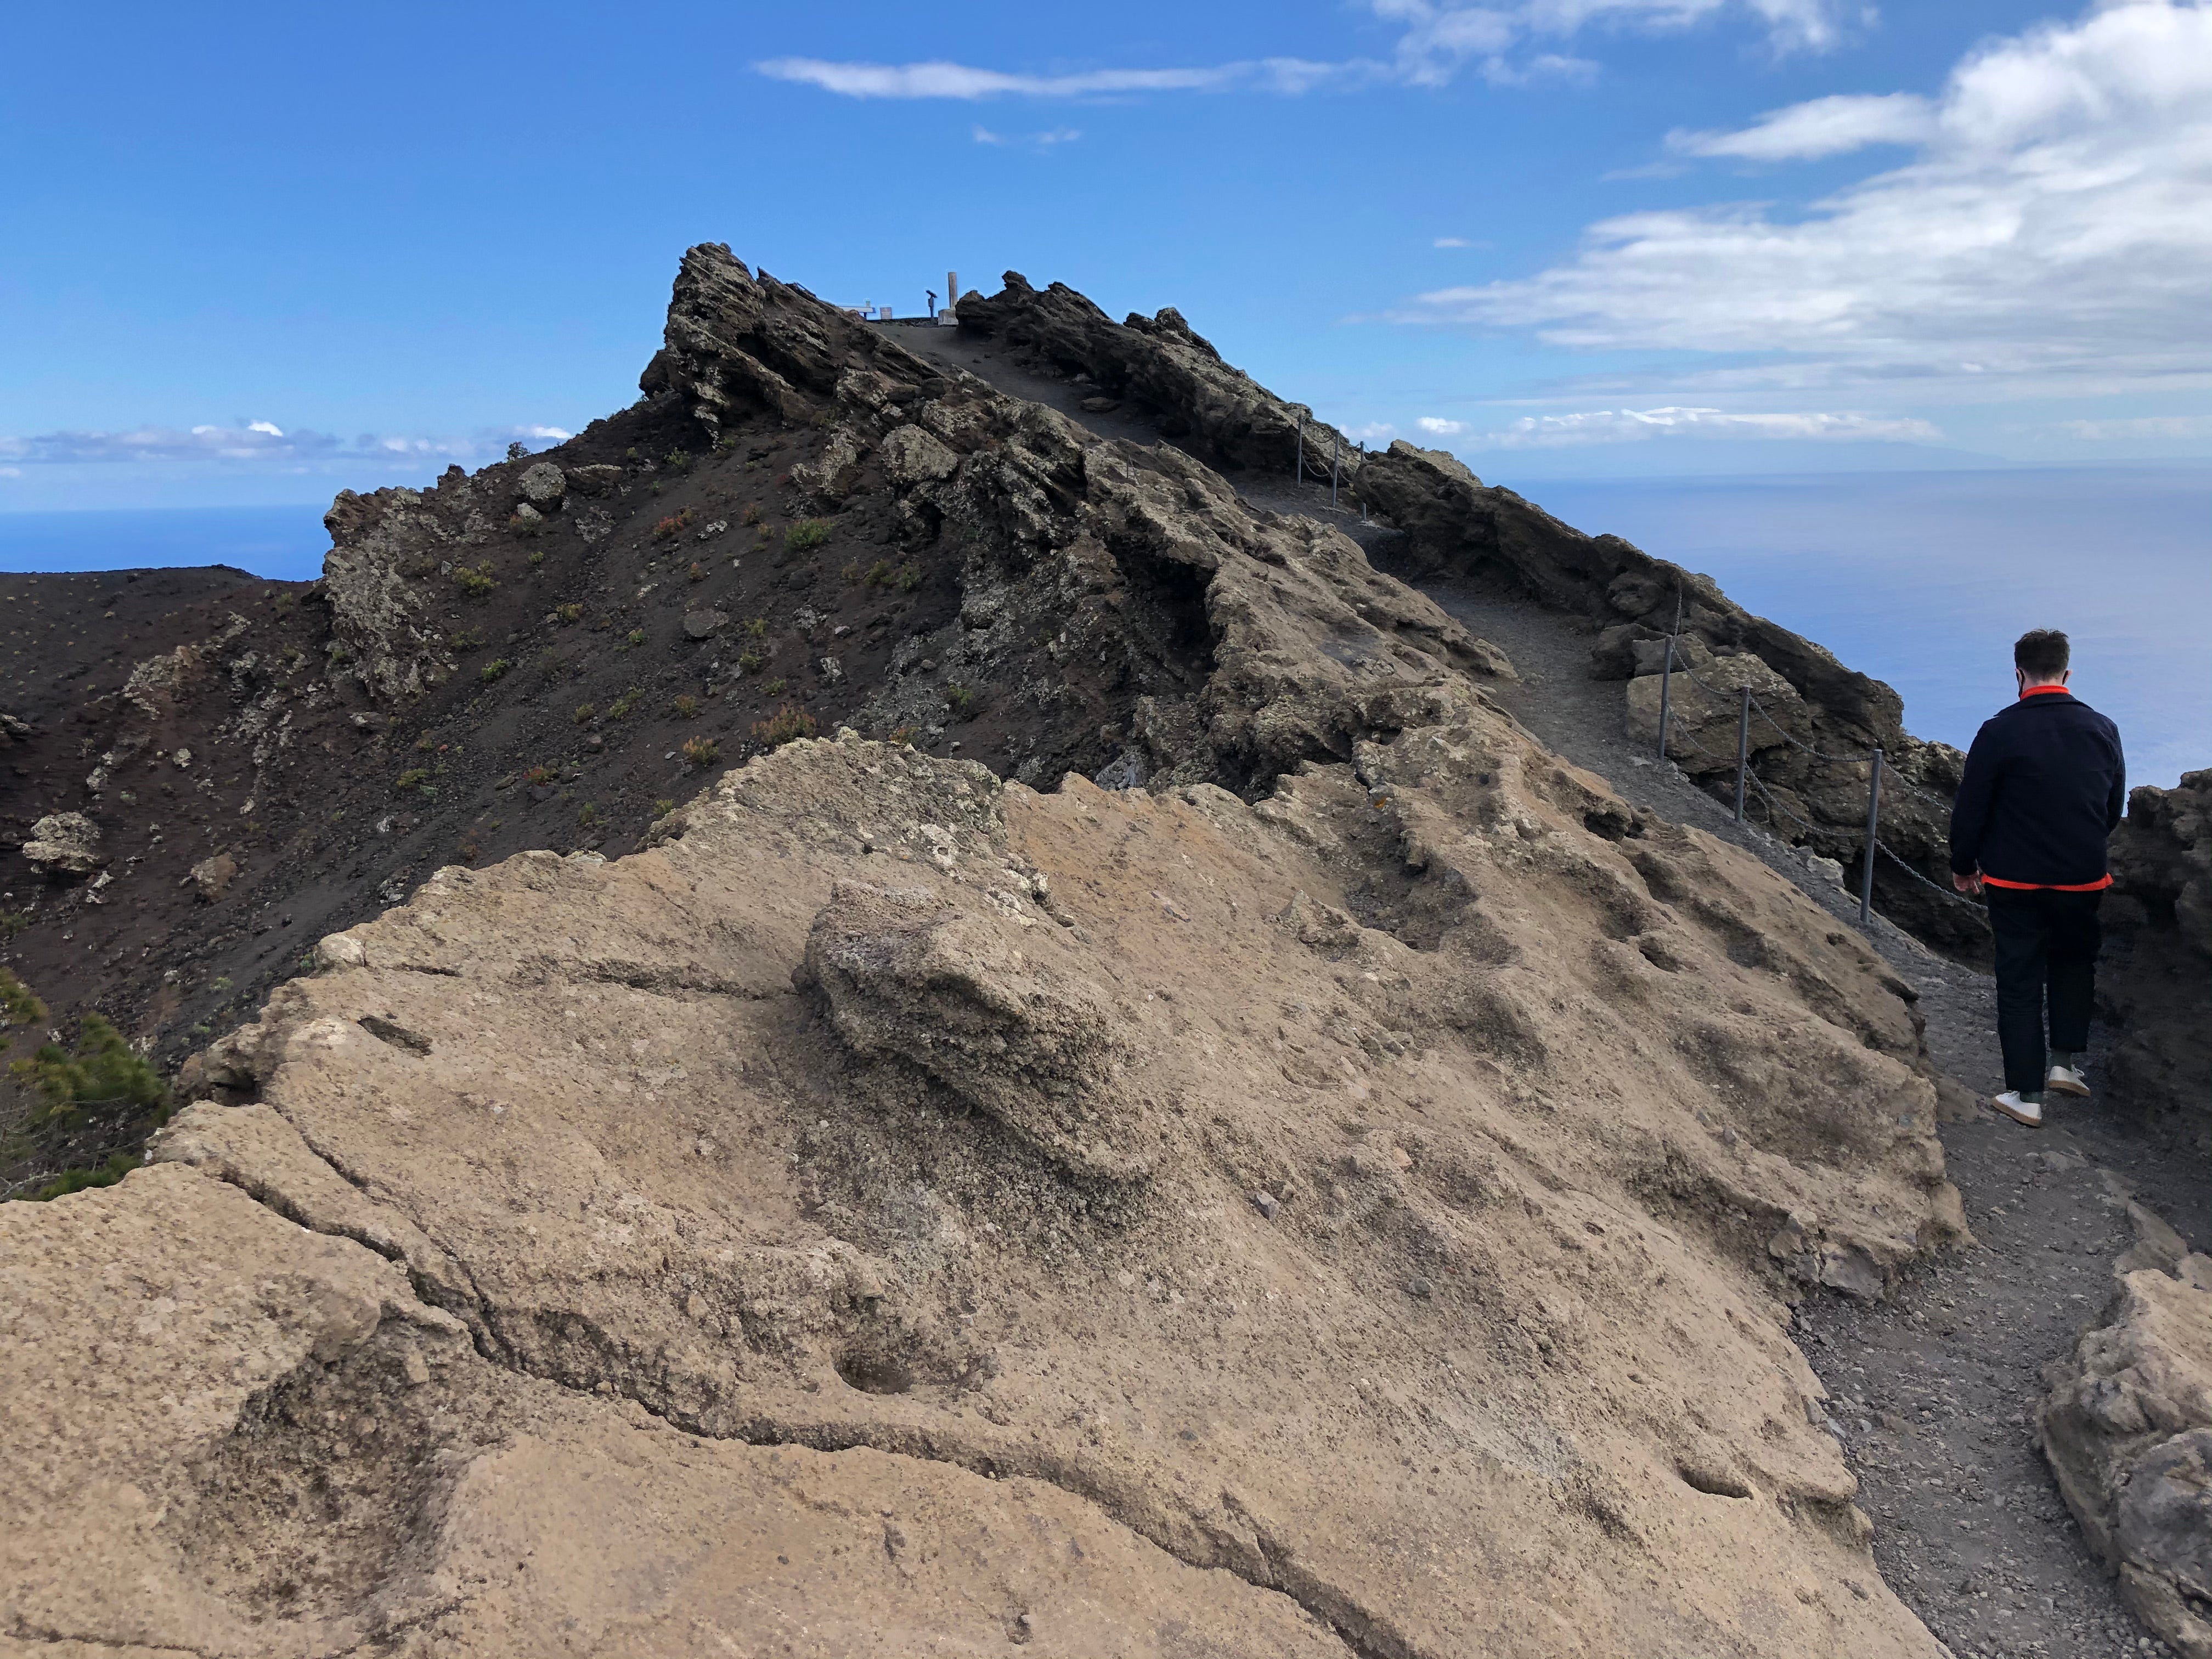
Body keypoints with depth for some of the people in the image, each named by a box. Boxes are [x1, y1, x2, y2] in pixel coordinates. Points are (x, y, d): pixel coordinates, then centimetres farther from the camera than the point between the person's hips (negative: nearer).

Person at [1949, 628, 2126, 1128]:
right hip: (2083, 880, 3)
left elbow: (1969, 810, -10)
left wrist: (1963, 867, 6)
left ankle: (2027, 1095, 10)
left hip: (2015, 881, -3)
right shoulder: (2102, 730, -1)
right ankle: (2066, 1060, 23)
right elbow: (2115, 810, 11)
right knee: (2073, 962, 26)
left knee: (2020, 983, 6)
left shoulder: (1999, 732, -15)